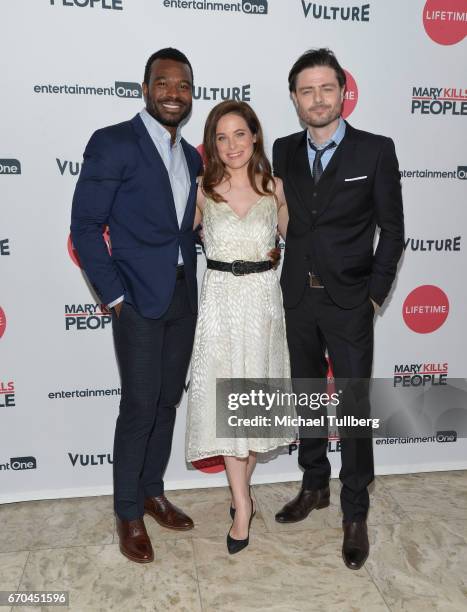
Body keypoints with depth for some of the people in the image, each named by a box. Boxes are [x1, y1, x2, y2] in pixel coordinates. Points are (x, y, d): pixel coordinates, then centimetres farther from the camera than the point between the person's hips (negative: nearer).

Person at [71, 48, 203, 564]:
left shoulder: (191, 157, 13)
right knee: (139, 409, 0)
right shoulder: (112, 143, -8)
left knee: (168, 401, 14)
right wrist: (114, 296, -14)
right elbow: (85, 226, -10)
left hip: (183, 298, 7)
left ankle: (152, 492, 33)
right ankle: (128, 514, 20)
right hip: (140, 299, -6)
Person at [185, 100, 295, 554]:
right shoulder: (202, 190, 0)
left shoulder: (274, 187, 1)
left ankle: (241, 484, 31)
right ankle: (243, 506, 11)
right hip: (220, 300, -1)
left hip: (263, 299, 1)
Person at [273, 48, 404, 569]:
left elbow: (391, 229, -3)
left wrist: (375, 293, -7)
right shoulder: (284, 151, 5)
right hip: (297, 297, 4)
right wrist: (282, 281, -2)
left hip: (348, 301, -3)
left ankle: (355, 514, 20)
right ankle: (314, 486, 36)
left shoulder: (375, 151, -5)